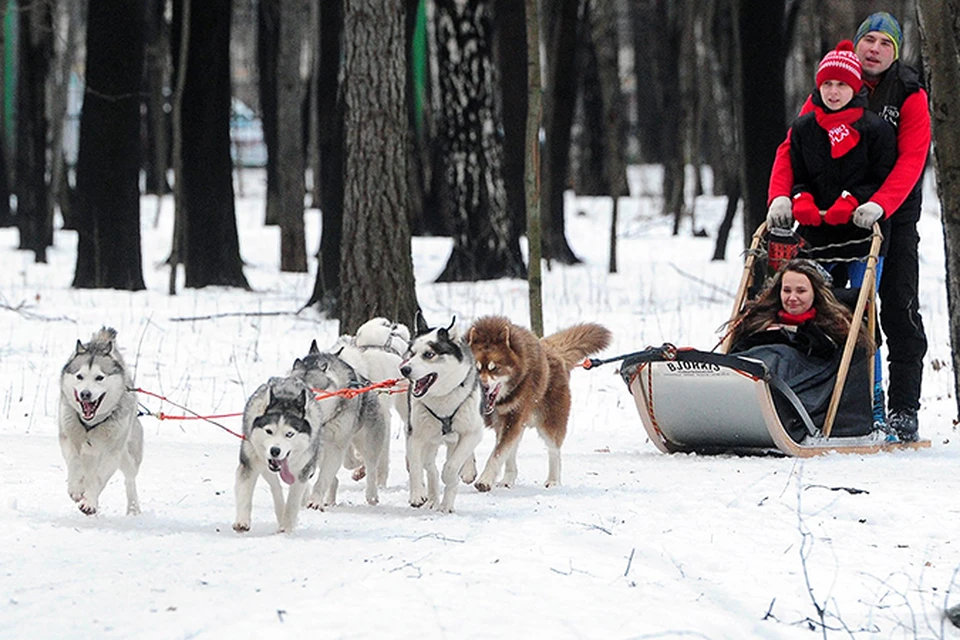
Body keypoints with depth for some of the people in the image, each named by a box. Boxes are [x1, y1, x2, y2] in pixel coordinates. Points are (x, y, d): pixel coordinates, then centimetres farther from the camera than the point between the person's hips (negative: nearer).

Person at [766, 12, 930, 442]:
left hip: (893, 217, -3)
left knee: (899, 312, -6)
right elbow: (792, 147, -4)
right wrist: (781, 195, -23)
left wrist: (879, 204, -35)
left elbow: (911, 159, -18)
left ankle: (903, 410, -3)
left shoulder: (910, 96, -5)